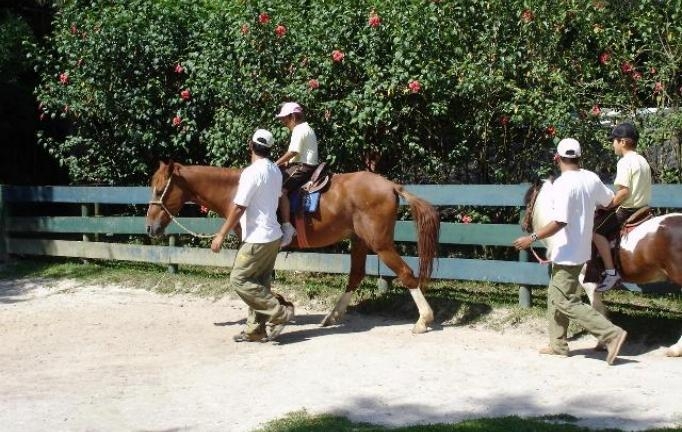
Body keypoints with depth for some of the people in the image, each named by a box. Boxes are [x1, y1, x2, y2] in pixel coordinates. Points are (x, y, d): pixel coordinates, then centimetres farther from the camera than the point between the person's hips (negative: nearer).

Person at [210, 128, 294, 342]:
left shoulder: (252, 172, -18)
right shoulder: (276, 171, 8)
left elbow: (238, 208, -18)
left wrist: (221, 235, -12)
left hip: (258, 239, -9)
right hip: (273, 236, 9)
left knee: (239, 279, -3)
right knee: (259, 283, 12)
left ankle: (279, 313, -5)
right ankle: (255, 329, 14)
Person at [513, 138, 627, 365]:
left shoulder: (563, 184, -21)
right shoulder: (591, 178, 1)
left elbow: (560, 222, -27)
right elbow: (609, 200, 17)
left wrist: (532, 238, -21)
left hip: (568, 252, -9)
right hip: (580, 249, 9)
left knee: (566, 303, -4)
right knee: (555, 296, 18)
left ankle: (612, 334, -9)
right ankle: (558, 345, 21)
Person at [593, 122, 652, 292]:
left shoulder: (625, 162, -16)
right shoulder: (643, 161, 13)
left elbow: (624, 191, -23)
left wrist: (609, 206, -12)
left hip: (627, 209, -10)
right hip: (643, 207, 10)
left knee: (598, 232, -10)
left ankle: (610, 272, -18)